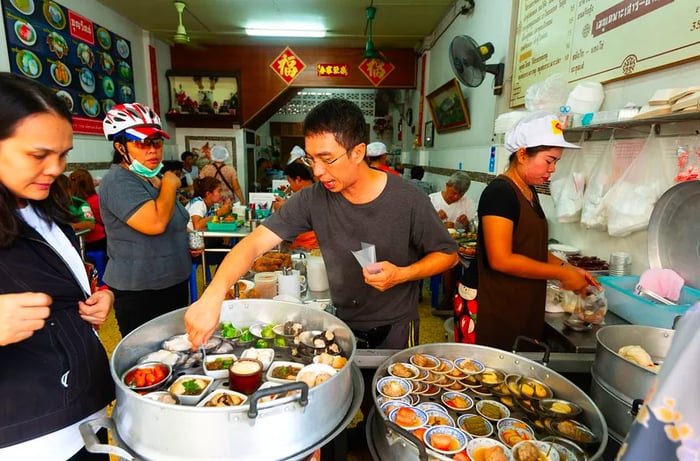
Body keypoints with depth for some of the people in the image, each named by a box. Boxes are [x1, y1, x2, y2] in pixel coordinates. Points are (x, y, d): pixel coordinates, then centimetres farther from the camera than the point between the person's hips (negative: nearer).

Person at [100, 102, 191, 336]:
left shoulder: (157, 179, 13)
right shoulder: (118, 181, -16)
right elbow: (155, 223, -32)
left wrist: (191, 235, 7)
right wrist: (170, 186, -16)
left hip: (174, 285, 9)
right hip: (139, 293, -8)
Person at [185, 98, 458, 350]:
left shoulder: (408, 201, -21)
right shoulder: (313, 200, -16)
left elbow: (447, 254, -8)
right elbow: (255, 243, -20)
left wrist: (402, 274, -25)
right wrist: (213, 294, -36)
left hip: (395, 329, -2)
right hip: (341, 325, 2)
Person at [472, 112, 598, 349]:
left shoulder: (529, 192, 11)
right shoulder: (499, 192, -16)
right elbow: (501, 260, -22)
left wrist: (568, 268, 6)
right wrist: (561, 274, -14)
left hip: (525, 307, 9)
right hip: (495, 309, -8)